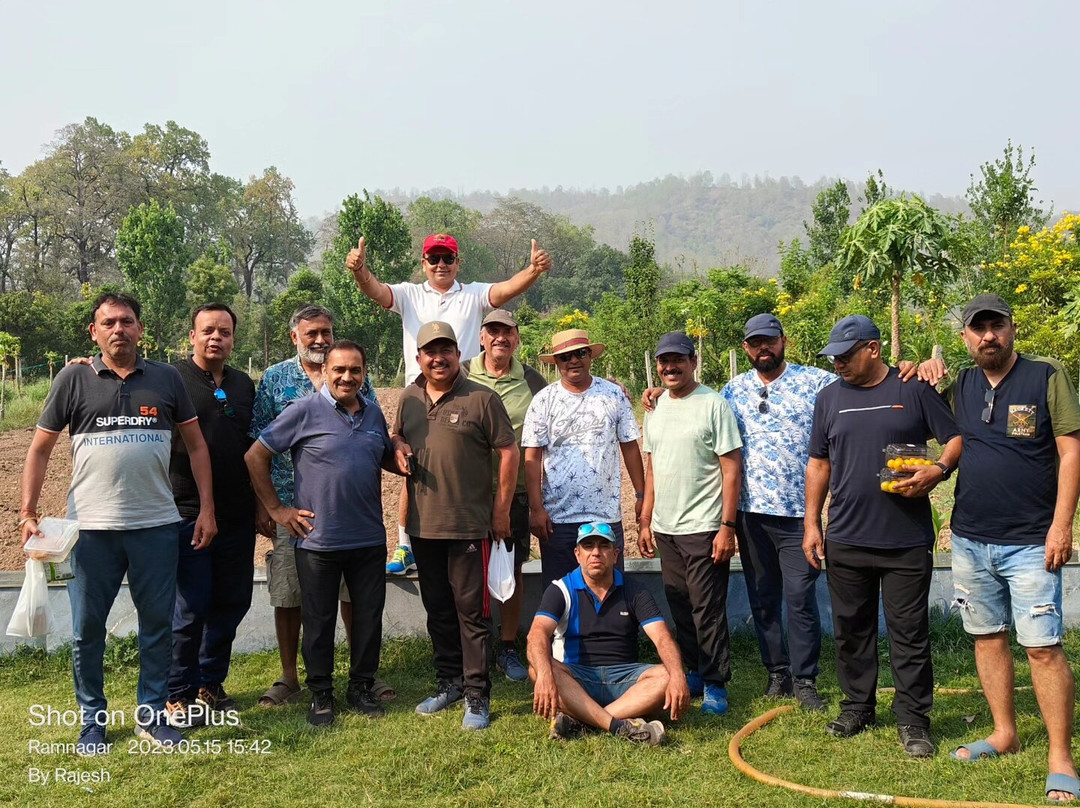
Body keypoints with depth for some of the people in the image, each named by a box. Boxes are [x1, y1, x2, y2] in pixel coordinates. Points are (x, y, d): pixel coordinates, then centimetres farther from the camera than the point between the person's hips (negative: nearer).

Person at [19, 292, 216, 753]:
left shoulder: (166, 379, 5)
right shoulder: (74, 380, 2)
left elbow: (195, 444, 9)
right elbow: (40, 449, 6)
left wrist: (207, 509, 2)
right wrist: (28, 512, -2)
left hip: (156, 525, 1)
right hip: (92, 526, -1)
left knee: (158, 624, 7)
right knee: (87, 628, 7)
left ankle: (152, 715, 22)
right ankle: (92, 721, 23)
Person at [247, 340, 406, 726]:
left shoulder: (374, 415, 9)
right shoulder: (304, 412, -7)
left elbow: (387, 458, 24)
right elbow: (256, 456, -4)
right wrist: (276, 509, -4)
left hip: (369, 539, 4)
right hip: (318, 540, -4)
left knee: (369, 618, 10)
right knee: (319, 622, 8)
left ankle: (361, 688, 27)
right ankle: (321, 695, 23)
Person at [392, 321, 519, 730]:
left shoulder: (481, 399, -7)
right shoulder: (408, 398, 9)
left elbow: (509, 452, -6)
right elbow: (396, 436, 25)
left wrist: (501, 508, -7)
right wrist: (397, 445, 0)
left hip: (469, 525, -5)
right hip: (423, 524, 6)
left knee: (471, 610, -1)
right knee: (437, 608, 16)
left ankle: (477, 696, 7)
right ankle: (449, 681, 30)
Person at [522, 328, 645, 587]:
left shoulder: (614, 395, 5)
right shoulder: (544, 400, 1)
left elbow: (630, 446, 9)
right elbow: (533, 458, -1)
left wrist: (641, 495, 5)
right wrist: (536, 509, -7)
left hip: (607, 514, 1)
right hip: (557, 517, -1)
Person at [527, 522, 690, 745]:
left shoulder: (634, 593, 8)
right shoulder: (560, 590, 2)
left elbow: (662, 639, -6)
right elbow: (538, 633, -15)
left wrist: (677, 677, -28)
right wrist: (545, 674, -37)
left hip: (623, 678, 2)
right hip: (576, 680, -2)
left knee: (666, 676, -26)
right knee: (537, 668, -32)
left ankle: (578, 720, -35)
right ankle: (619, 726, -43)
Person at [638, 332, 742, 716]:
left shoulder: (713, 404, -8)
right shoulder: (655, 408, 12)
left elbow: (732, 467, -11)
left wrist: (727, 525, -15)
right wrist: (646, 521, 15)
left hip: (703, 527, -6)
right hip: (666, 528, 6)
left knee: (708, 609, -2)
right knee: (680, 608, 13)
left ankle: (715, 683, 10)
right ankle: (692, 671, 27)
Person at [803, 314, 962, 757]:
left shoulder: (914, 389, -1)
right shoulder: (829, 397, 9)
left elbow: (955, 438, 2)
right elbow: (818, 463, 13)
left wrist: (938, 470, -18)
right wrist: (811, 523, 9)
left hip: (906, 539, -3)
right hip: (846, 539, 4)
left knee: (909, 632, 3)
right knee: (851, 629, 12)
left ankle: (912, 718, 15)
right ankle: (857, 707, 27)